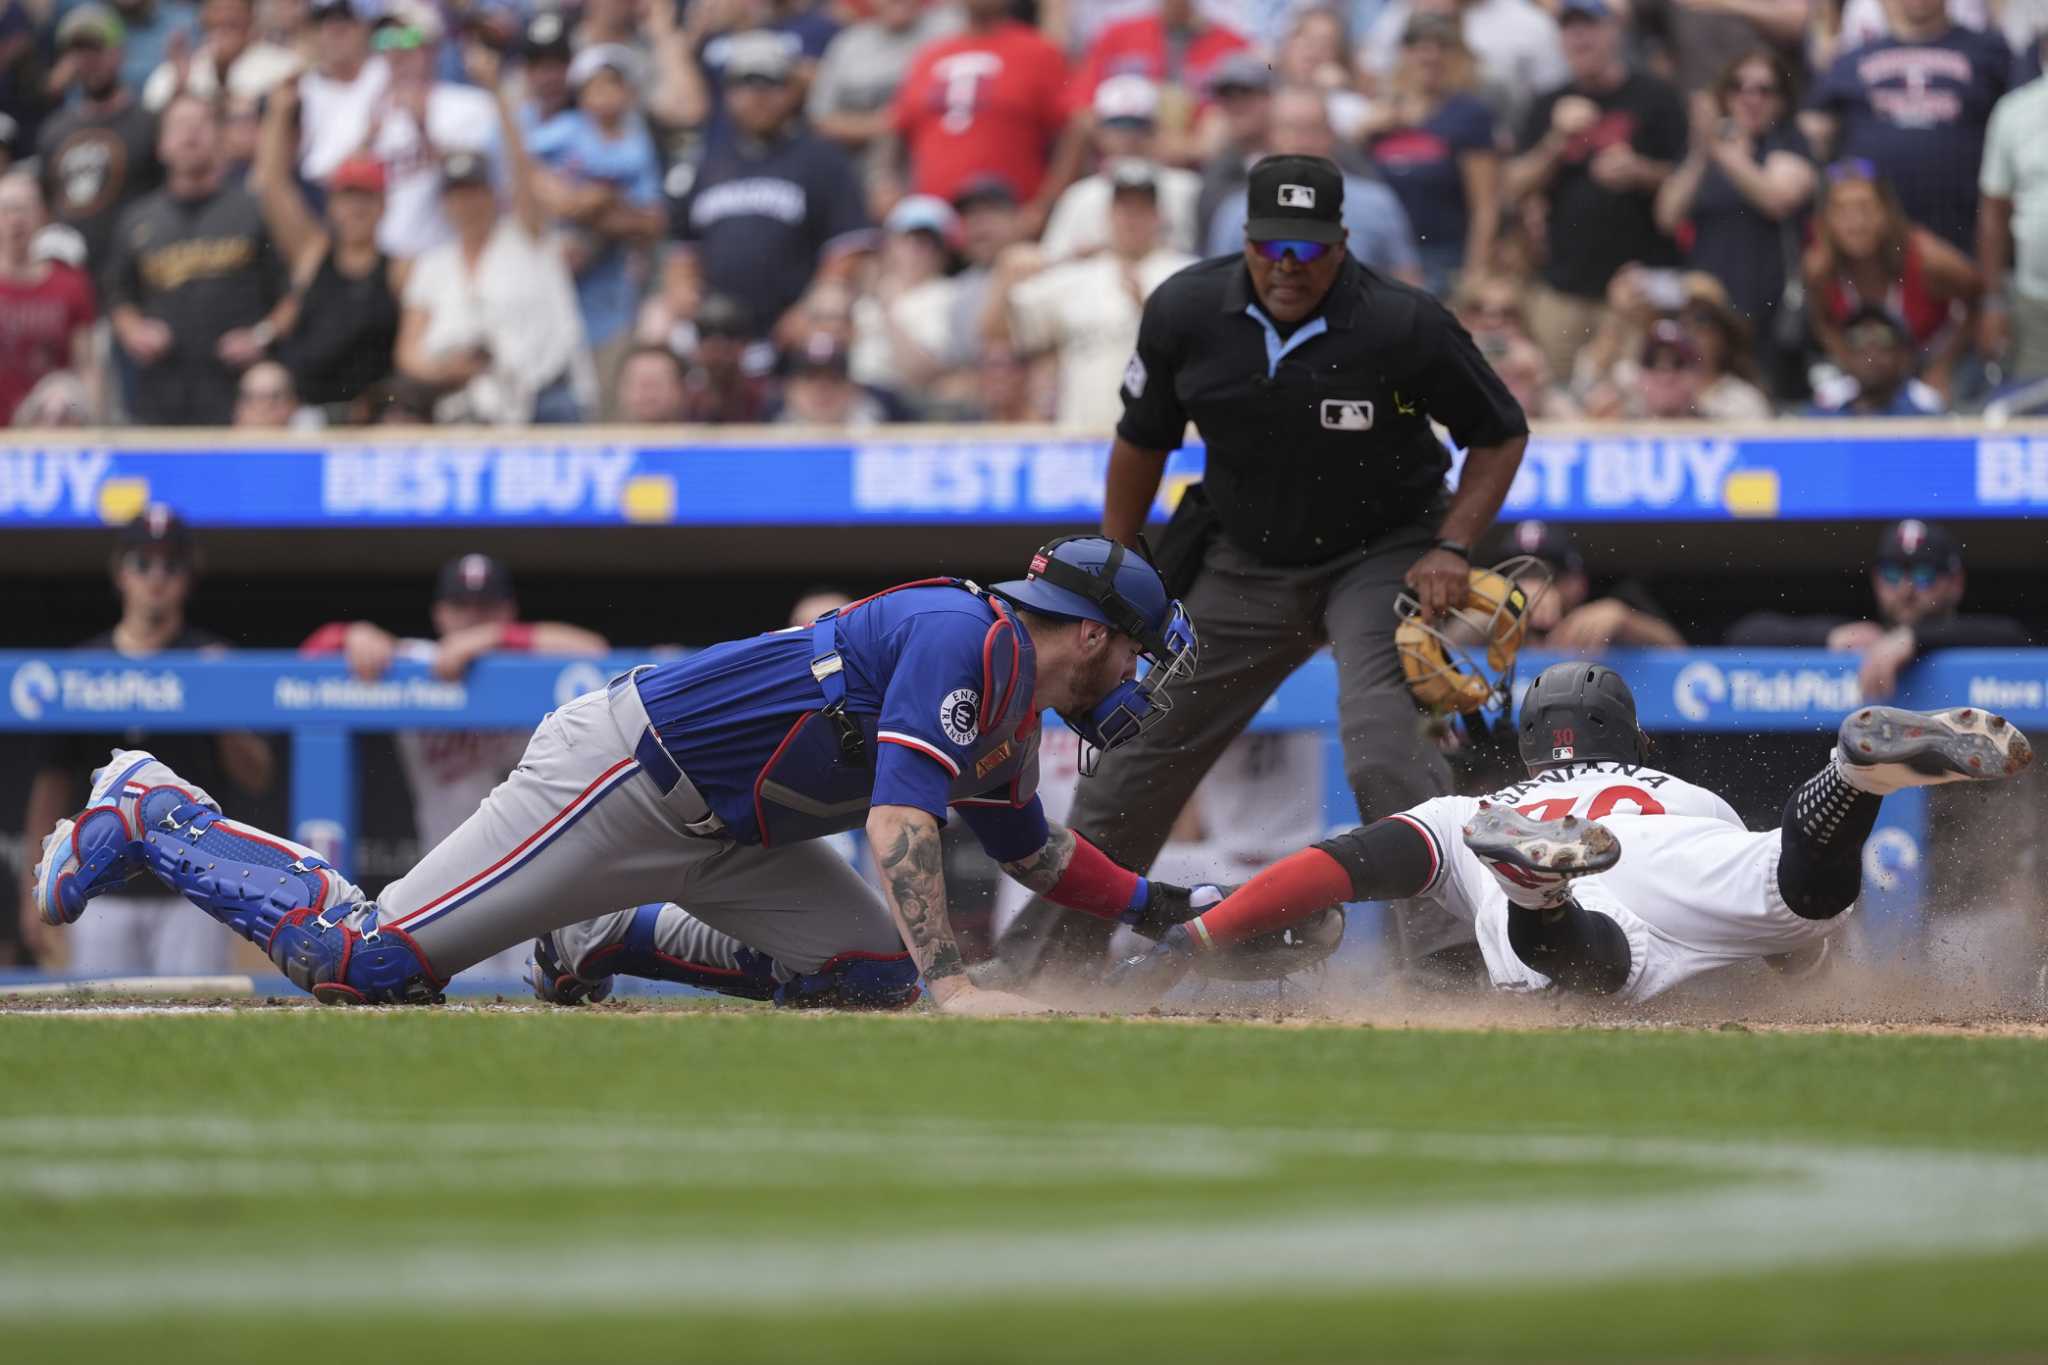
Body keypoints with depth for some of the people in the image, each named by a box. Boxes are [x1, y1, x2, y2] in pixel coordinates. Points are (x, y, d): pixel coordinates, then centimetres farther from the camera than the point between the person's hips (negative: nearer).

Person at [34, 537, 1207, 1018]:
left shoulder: (1013, 708, 12)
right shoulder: (969, 634, -19)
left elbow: (1029, 845, 29)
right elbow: (898, 815, -29)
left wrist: (1142, 903, 18)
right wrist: (952, 985, -34)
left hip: (721, 839, 10)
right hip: (621, 773, -10)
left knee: (871, 969, 2)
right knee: (364, 961, -13)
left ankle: (606, 942, 15)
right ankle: (153, 817, 8)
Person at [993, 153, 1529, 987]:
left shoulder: (1402, 326, -22)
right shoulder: (1185, 313, -12)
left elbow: (1501, 434, -7)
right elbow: (1142, 442, 5)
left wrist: (1452, 548, -19)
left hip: (1379, 557, -4)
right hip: (1243, 566, 4)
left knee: (1384, 755, -27)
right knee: (1142, 760, 7)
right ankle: (1046, 955, 22)